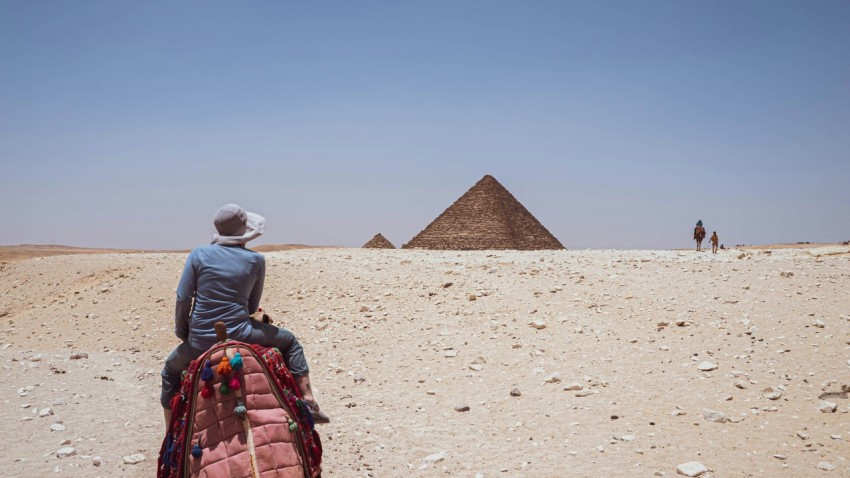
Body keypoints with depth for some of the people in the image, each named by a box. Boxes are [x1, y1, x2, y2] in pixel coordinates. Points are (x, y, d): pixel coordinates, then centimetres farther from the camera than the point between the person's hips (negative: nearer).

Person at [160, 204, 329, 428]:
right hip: (240, 336, -1)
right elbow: (253, 306, 7)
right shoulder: (255, 260, 0)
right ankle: (309, 403, 15)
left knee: (170, 371, 30)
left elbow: (183, 300, -3)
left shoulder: (198, 254, -3)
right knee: (289, 342, 24)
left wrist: (181, 332, 11)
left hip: (200, 343, 1)